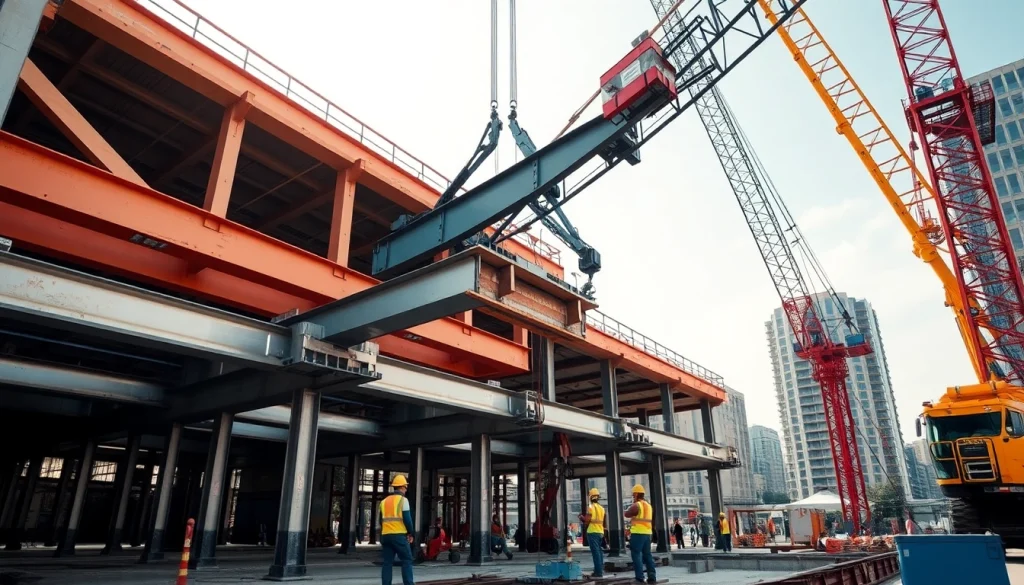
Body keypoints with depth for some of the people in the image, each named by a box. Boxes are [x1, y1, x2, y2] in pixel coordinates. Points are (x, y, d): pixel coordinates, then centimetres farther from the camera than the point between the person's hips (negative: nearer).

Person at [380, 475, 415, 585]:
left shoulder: (384, 501, 16)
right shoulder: (403, 500, -4)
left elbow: (382, 520, 17)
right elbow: (407, 519, -10)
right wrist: (411, 533, 1)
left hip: (385, 535, 6)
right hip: (399, 535, -6)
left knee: (387, 562, 7)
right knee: (407, 560, 0)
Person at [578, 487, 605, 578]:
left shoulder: (591, 507, -11)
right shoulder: (601, 508, 11)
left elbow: (586, 521, -12)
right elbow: (603, 522, 16)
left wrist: (581, 517, 5)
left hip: (592, 532, -7)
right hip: (601, 532, 7)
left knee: (595, 552, -6)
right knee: (599, 551, 14)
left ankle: (598, 571, -7)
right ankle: (601, 570, 17)